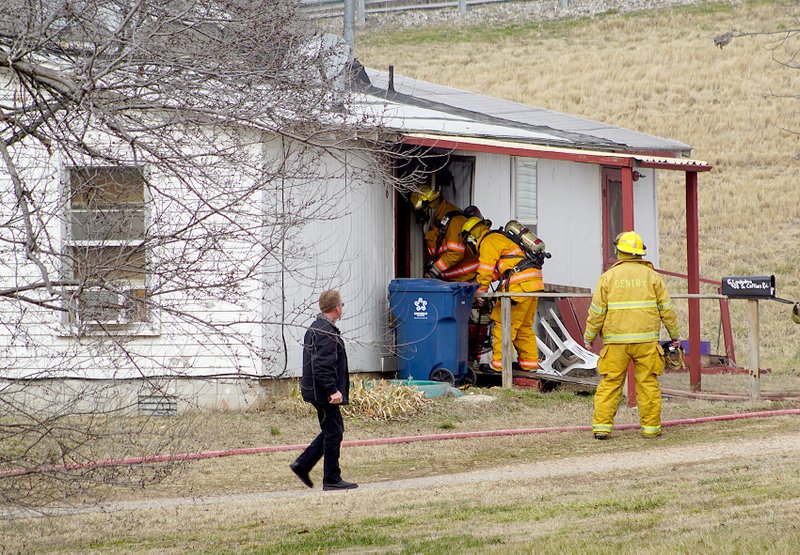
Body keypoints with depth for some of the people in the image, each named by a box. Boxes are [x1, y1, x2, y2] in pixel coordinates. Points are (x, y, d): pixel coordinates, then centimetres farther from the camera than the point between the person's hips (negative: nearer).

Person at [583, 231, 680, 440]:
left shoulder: (608, 277, 2)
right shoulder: (651, 276, 4)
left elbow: (597, 311, 1)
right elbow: (666, 309, 5)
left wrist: (589, 337, 12)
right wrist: (674, 335, 15)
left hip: (615, 340, 0)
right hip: (646, 340, 0)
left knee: (610, 383, 4)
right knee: (648, 383, 5)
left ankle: (602, 425, 0)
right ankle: (650, 427, 6)